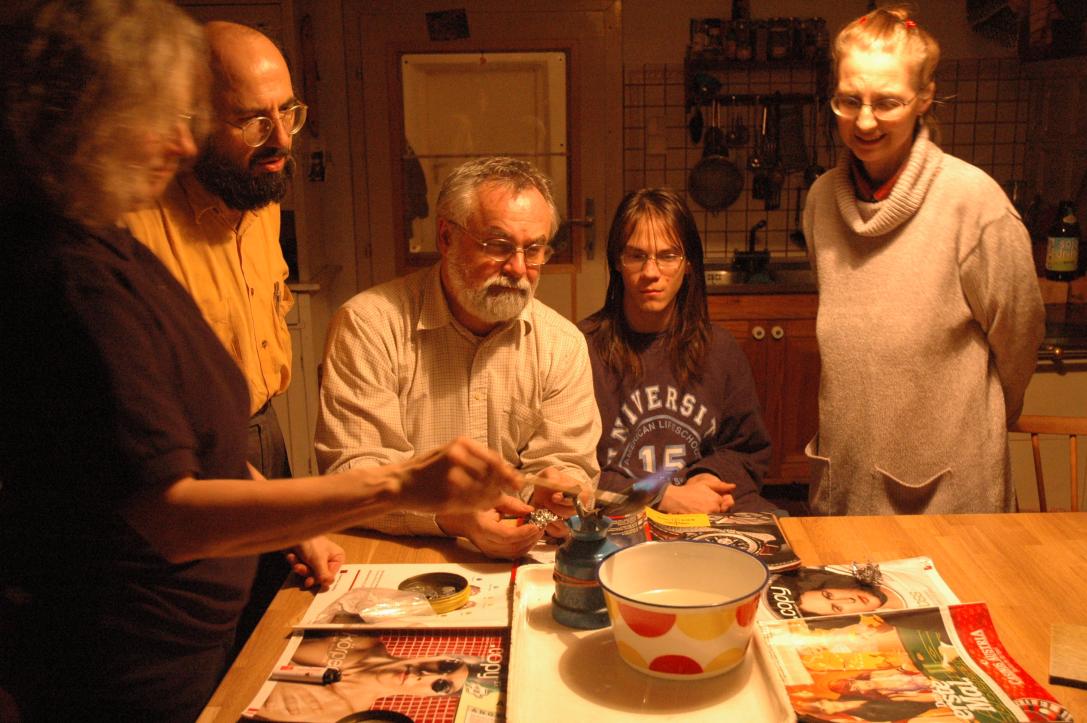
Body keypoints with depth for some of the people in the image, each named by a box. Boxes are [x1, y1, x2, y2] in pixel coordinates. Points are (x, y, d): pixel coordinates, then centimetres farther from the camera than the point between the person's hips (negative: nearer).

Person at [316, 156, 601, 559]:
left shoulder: (563, 343, 5)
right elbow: (350, 468, -14)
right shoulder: (367, 325, -8)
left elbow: (568, 461, 4)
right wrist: (451, 515, -29)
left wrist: (554, 490, -20)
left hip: (519, 558, 5)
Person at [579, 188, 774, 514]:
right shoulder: (583, 347, -9)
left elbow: (749, 450, 17)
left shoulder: (720, 349, 8)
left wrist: (708, 478, -5)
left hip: (712, 512, 3)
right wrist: (664, 497, -14)